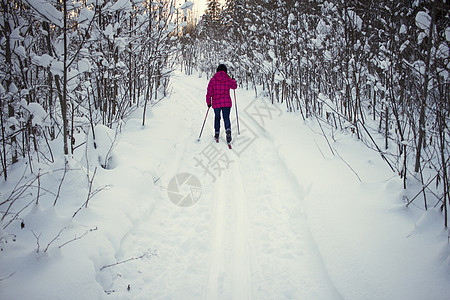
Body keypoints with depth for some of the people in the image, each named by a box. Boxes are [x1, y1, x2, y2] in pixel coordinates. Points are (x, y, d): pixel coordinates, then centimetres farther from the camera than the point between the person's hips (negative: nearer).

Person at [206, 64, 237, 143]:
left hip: (216, 103, 0)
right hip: (227, 103, 0)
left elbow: (209, 93, -5)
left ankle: (216, 134, 25)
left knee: (217, 117, 19)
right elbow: (234, 86, 17)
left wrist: (208, 102, 7)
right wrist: (234, 81, 38)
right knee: (226, 118, 5)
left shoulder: (213, 80, -6)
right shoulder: (228, 79, -3)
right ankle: (228, 131, -21)